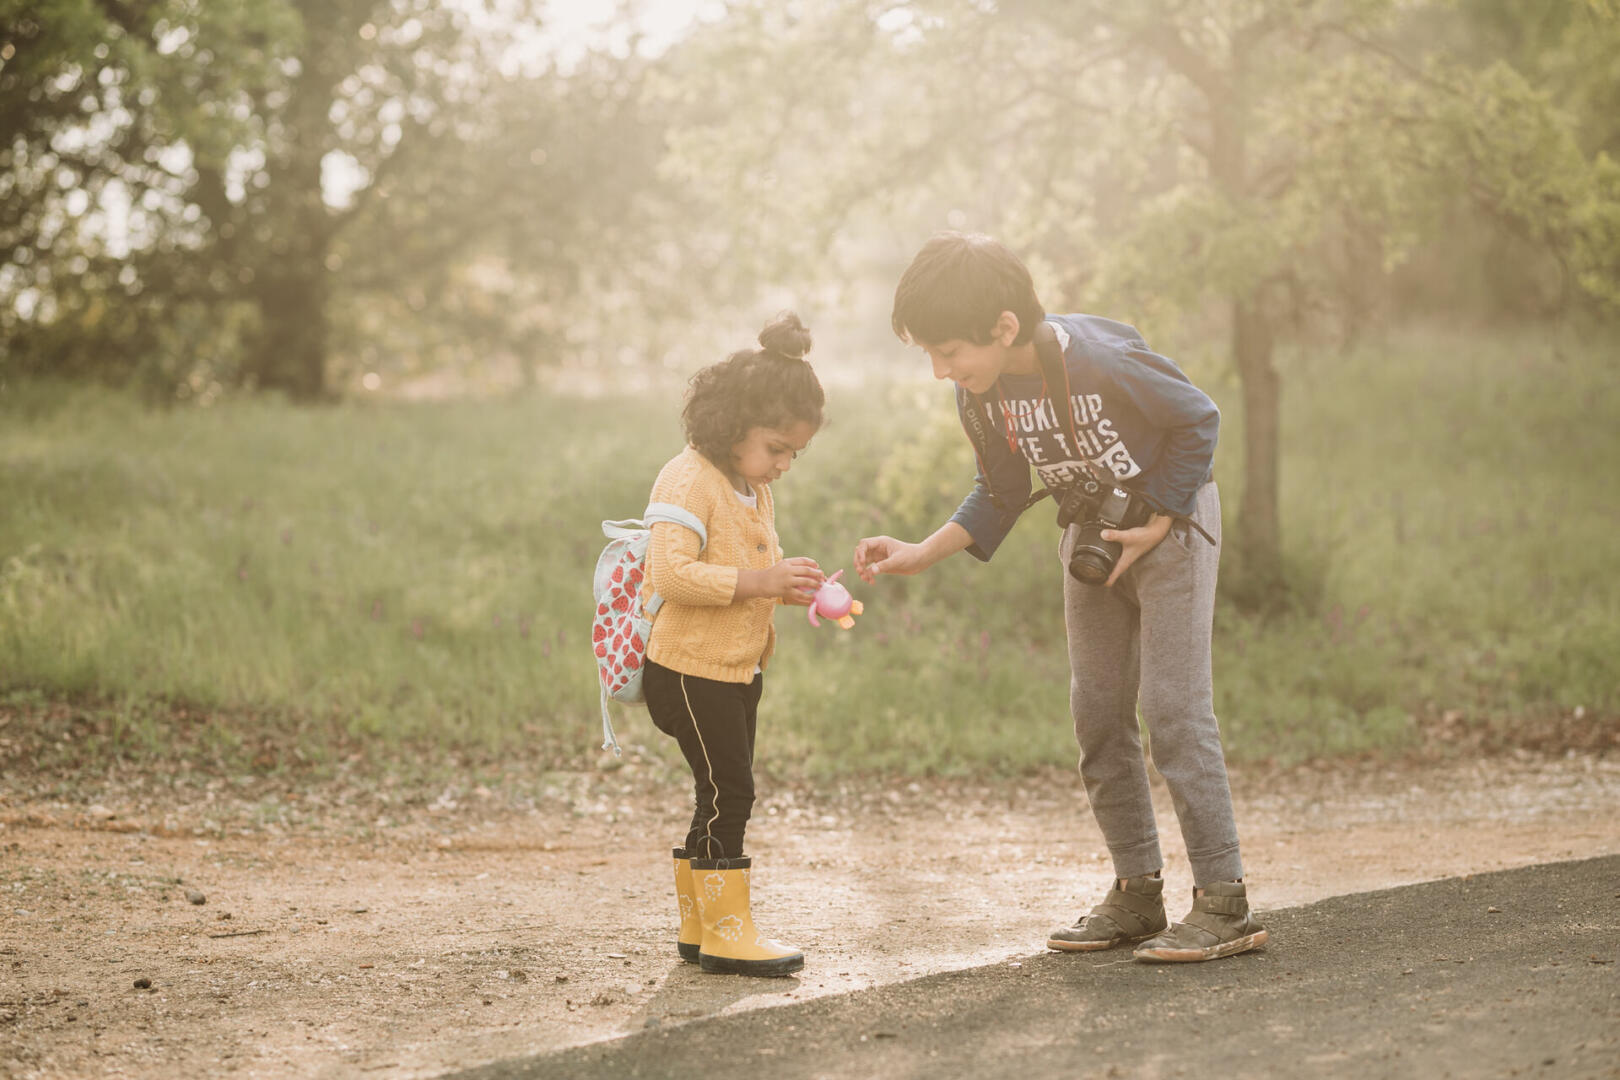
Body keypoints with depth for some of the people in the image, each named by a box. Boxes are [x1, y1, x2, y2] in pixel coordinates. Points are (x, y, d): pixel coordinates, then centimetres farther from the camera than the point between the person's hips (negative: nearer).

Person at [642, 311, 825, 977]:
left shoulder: (756, 492, 14)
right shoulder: (688, 480, -16)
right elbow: (669, 572, -28)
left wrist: (790, 590, 4)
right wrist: (758, 581, -29)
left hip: (739, 670, 9)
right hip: (691, 668, -9)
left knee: (723, 797, 12)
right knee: (726, 792, -9)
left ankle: (696, 926, 21)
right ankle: (726, 930, -3)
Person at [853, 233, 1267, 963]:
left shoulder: (1100, 361, -31)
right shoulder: (982, 394, -11)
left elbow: (1199, 420, -17)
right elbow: (1000, 495, 3)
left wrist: (1157, 526, -18)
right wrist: (922, 553, -9)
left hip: (1171, 523, -7)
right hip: (1091, 534, 7)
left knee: (1173, 706, -13)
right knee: (1098, 713, 5)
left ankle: (1223, 902, -11)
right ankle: (1136, 892, 13)